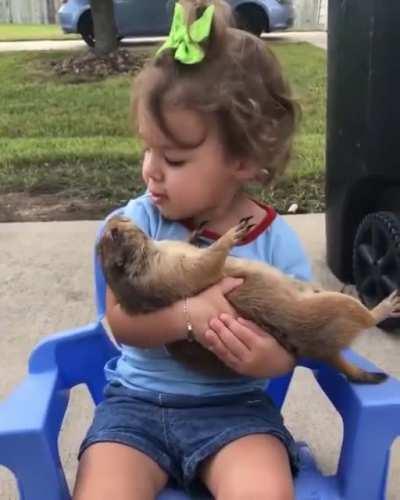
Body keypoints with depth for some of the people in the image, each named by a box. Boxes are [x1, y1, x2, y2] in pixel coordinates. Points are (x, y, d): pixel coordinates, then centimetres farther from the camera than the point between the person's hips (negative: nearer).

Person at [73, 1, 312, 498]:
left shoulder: (276, 242, -7)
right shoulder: (138, 223, -6)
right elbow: (121, 321, -9)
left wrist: (274, 358, -25)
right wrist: (189, 315, -28)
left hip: (235, 405, 0)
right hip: (137, 400, 1)